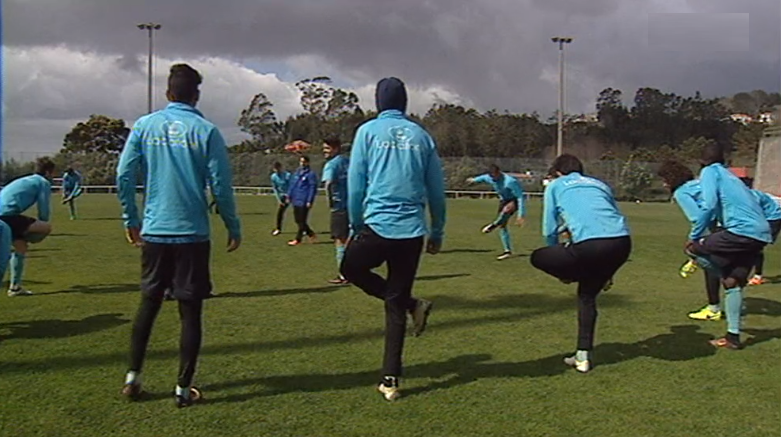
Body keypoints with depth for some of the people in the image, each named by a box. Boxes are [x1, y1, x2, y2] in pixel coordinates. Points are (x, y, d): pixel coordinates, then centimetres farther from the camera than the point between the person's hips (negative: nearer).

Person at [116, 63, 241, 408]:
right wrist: (233, 227, 4)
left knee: (148, 304, 17)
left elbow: (123, 176, 2)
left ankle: (132, 378, 18)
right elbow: (220, 186, -6)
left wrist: (131, 220, 13)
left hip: (153, 233, 3)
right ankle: (183, 388, 9)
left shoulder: (145, 125, 3)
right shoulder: (205, 130, -4)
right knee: (190, 311, 5)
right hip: (192, 235, -3)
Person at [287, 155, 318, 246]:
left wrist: (310, 201, -15)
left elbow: (313, 188, -11)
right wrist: (289, 196, 13)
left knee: (302, 221, -2)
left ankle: (297, 239, 3)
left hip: (304, 202, -8)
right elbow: (292, 185, 20)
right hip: (295, 201, 8)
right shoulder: (297, 173, 16)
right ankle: (311, 234, 23)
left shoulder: (311, 174, -6)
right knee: (298, 220, 10)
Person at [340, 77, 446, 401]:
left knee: (351, 268, 24)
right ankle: (390, 380, 10)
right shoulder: (422, 136, 10)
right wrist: (437, 232, 19)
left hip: (377, 227, -3)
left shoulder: (368, 131, 2)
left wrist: (355, 225, 11)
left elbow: (355, 184, 0)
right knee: (395, 304, 10)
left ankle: (413, 305, 10)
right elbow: (436, 189, 11)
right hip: (412, 232, 4)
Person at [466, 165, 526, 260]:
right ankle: (508, 251, 7)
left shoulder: (510, 181, -32)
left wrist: (521, 215, -33)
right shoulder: (490, 178, -9)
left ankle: (494, 225, -21)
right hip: (504, 201, 7)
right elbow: (484, 178, 18)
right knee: (502, 225, 0)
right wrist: (474, 180, 37)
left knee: (507, 209, -43)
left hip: (514, 200, -7)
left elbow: (520, 198, -30)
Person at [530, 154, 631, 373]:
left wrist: (561, 268, 32)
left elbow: (549, 230, 17)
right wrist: (607, 271, 43)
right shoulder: (600, 184, 34)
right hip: (622, 242, 6)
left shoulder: (555, 186, 21)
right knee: (587, 294, 26)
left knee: (538, 258, 18)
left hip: (589, 244, -6)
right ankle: (583, 357, 28)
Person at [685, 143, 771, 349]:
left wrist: (694, 237, -1)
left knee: (692, 248, 4)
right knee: (733, 282, 14)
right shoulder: (730, 175, 29)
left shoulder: (710, 171, 6)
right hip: (761, 234, 8)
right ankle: (733, 336, 15)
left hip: (742, 230, -8)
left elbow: (709, 206, -9)